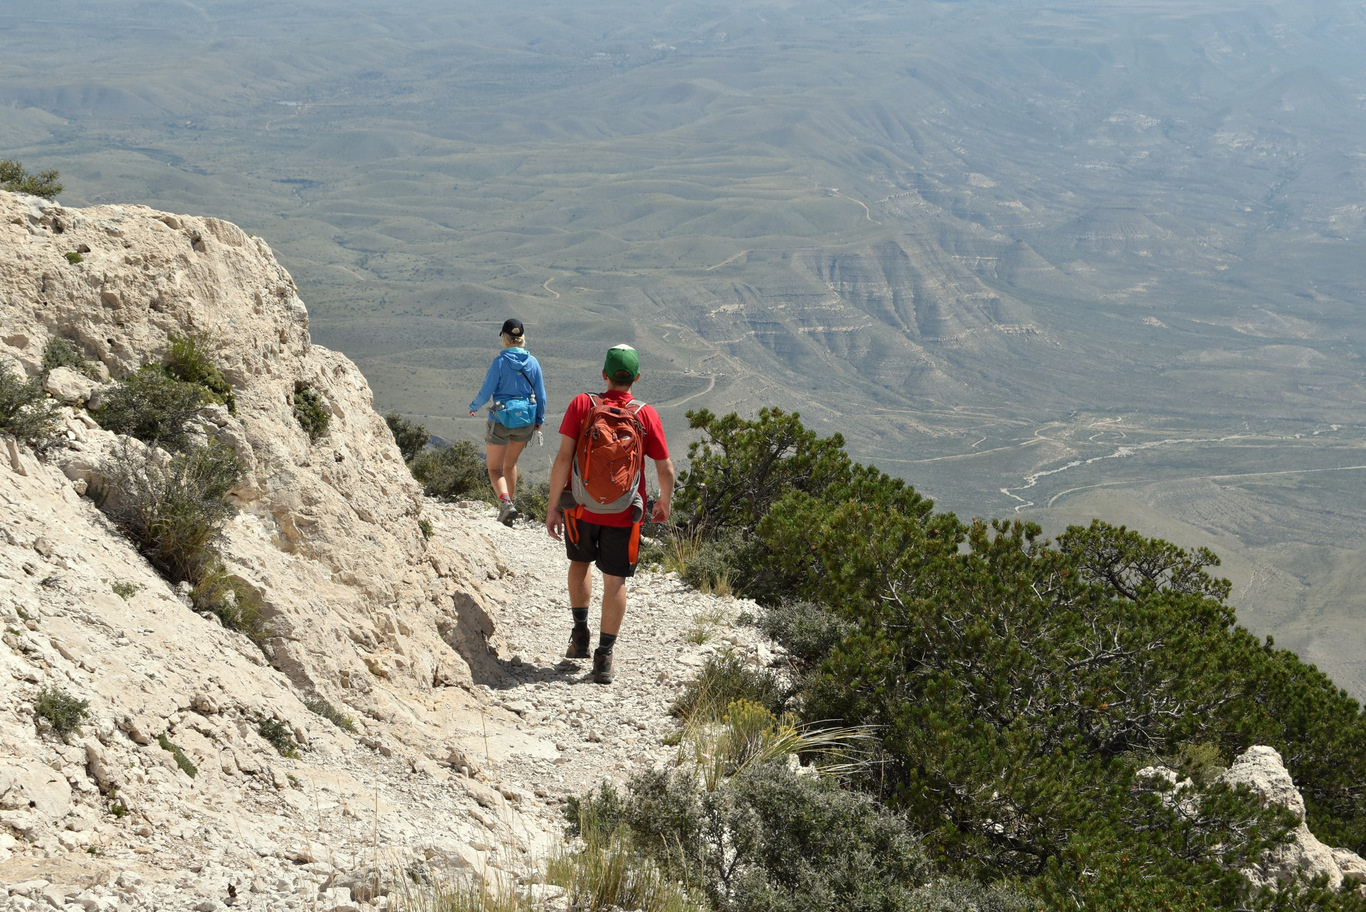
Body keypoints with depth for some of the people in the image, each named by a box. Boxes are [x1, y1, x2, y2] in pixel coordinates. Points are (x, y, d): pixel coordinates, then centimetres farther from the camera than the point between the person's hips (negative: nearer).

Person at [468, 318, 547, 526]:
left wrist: (474, 407, 10)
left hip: (501, 422, -4)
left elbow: (485, 392, -10)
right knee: (510, 463, 25)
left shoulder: (500, 362, -15)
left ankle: (505, 501, -16)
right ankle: (511, 501, 30)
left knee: (495, 468, 8)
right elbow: (541, 395, 2)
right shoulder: (533, 362, -4)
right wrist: (539, 420, 17)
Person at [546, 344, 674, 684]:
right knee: (615, 580, 7)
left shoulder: (582, 404, -7)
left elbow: (563, 457, -13)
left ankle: (580, 633, 23)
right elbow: (665, 469, -3)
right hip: (624, 513, -1)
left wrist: (553, 506, -8)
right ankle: (604, 656, 5)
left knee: (580, 561, 26)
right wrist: (664, 504, 16)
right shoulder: (646, 415, -6)